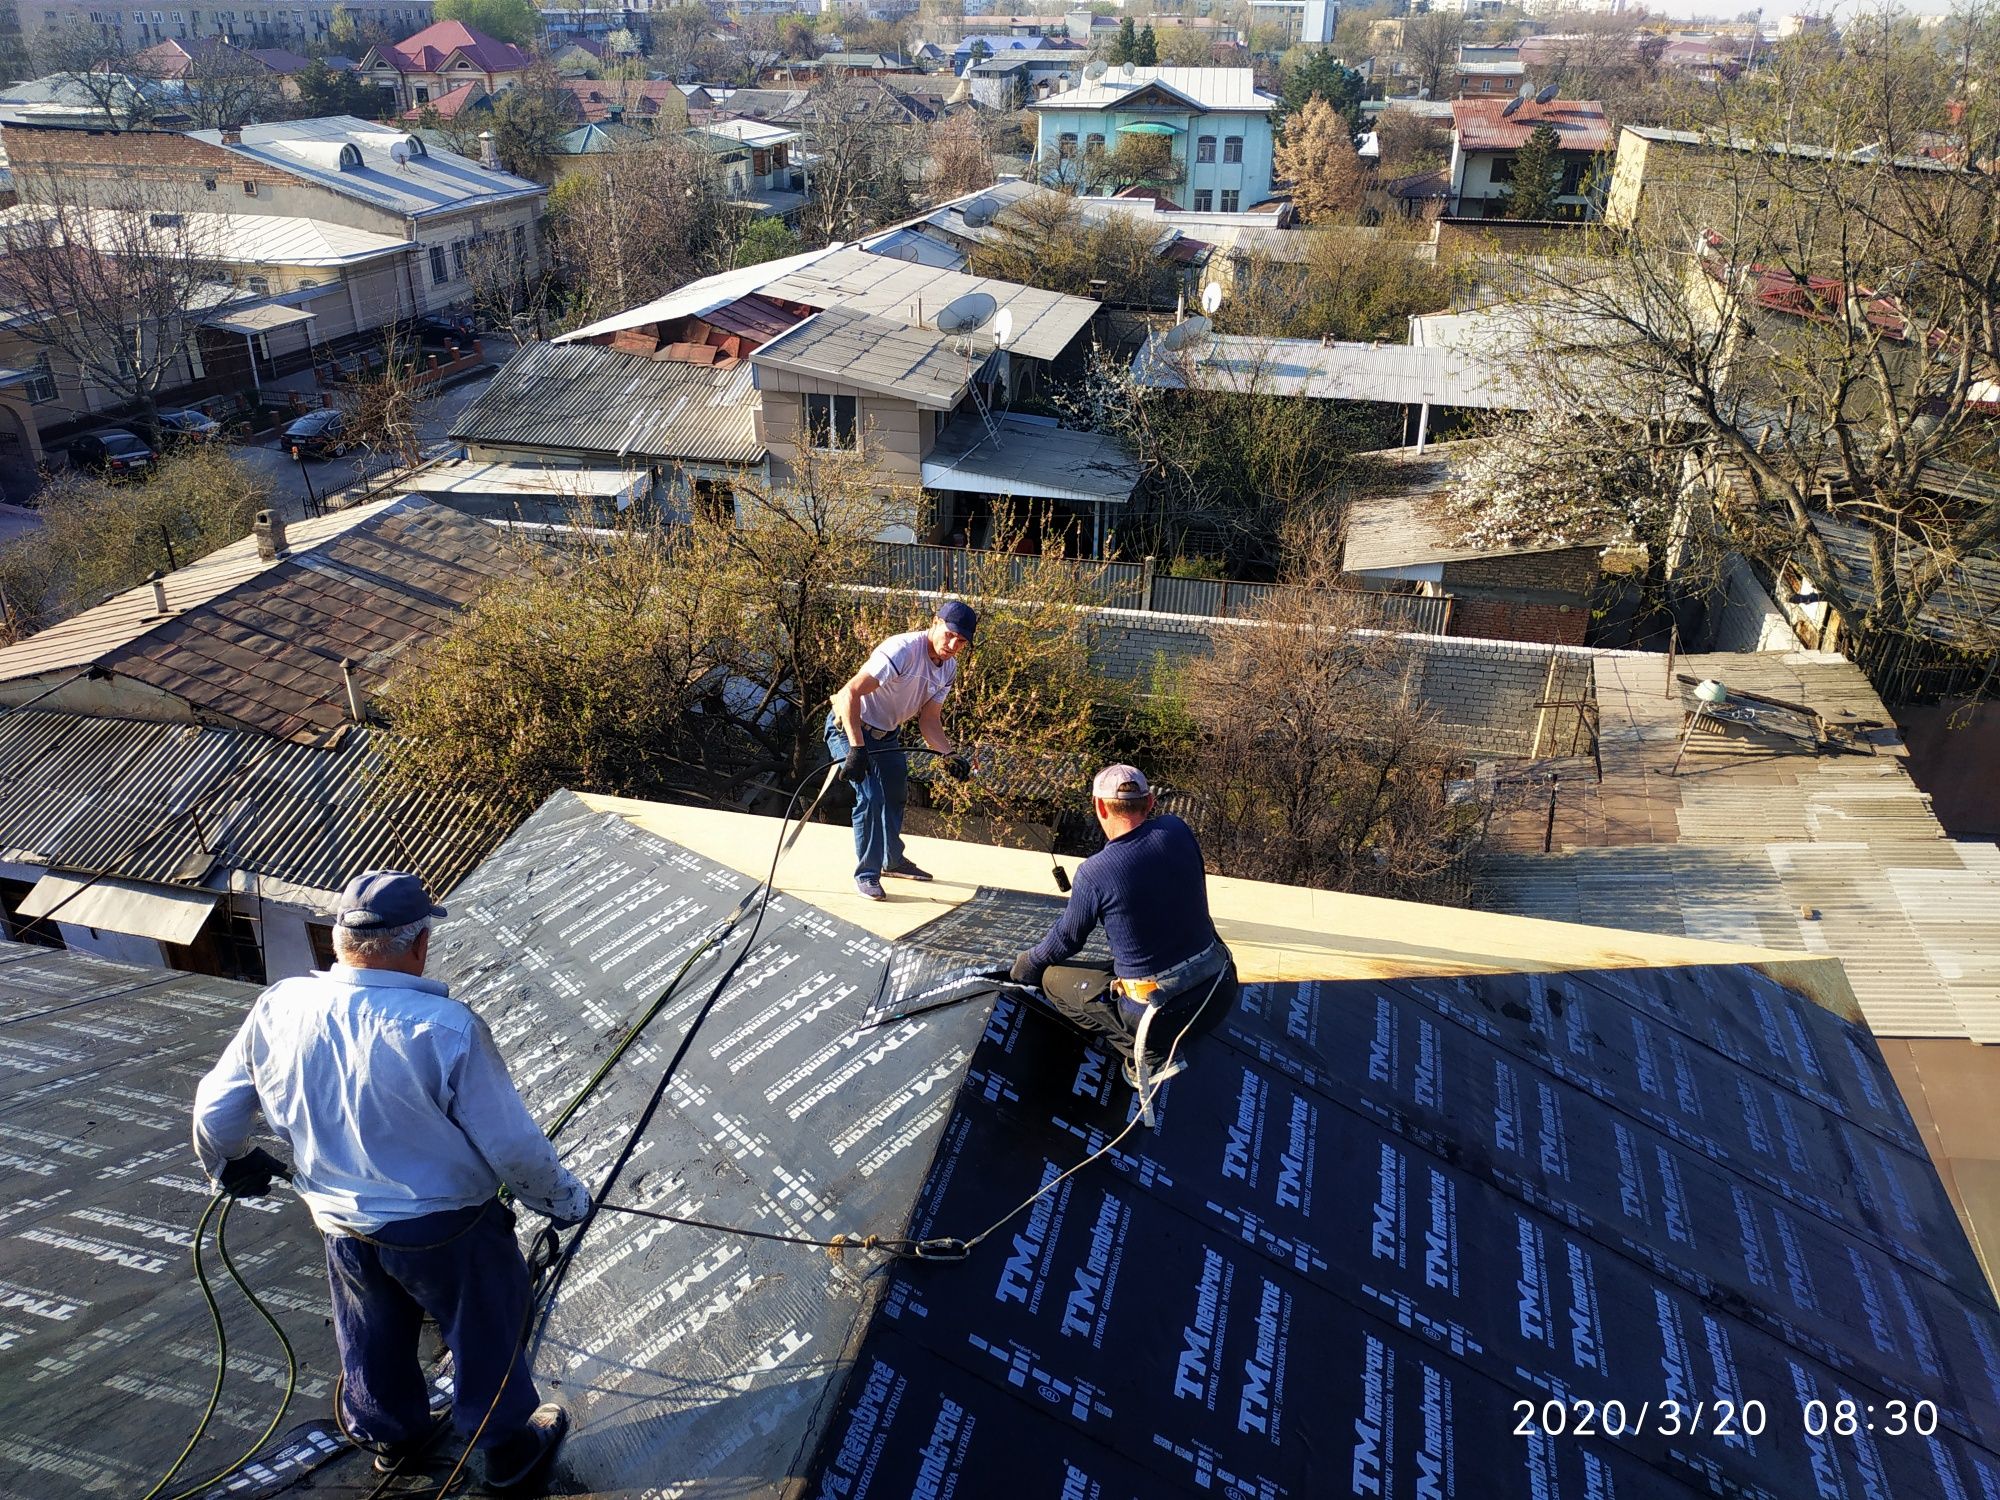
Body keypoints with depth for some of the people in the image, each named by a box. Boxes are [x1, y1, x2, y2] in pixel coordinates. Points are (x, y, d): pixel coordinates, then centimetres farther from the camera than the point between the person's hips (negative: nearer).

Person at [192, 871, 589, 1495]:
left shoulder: (277, 1010, -16)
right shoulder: (446, 1029, -31)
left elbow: (215, 1112, 0)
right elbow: (512, 1143, -22)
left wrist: (230, 1164, 22)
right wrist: (563, 1197, -3)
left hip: (342, 1226, 5)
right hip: (449, 1231, -4)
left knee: (372, 1340, 30)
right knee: (485, 1338, 21)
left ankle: (387, 1435, 55)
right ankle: (507, 1449, 43)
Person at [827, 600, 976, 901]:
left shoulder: (949, 668, -5)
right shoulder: (901, 650, -32)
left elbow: (929, 720, -3)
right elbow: (850, 693, -38)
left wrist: (948, 754, -21)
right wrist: (857, 749, -44)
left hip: (886, 735, 9)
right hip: (850, 728, -8)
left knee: (895, 795, 20)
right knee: (871, 797, -17)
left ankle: (892, 860, 42)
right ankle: (866, 874, -1)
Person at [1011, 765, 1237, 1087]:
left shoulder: (1094, 872, -17)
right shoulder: (1178, 831, -5)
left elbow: (1067, 938, 1)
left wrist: (1029, 964, 23)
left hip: (1159, 1013, -5)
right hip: (1222, 994, 5)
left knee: (1052, 980, 14)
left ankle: (1143, 1051, 4)